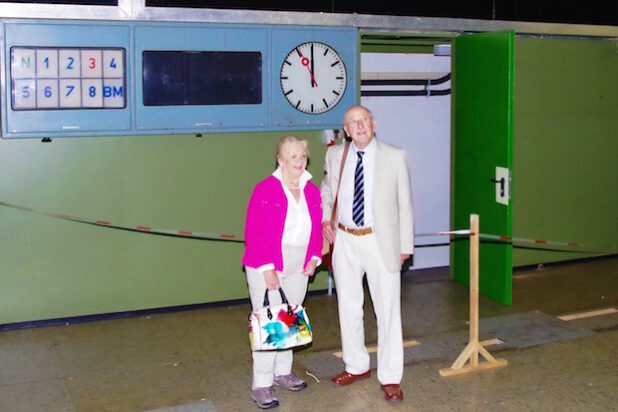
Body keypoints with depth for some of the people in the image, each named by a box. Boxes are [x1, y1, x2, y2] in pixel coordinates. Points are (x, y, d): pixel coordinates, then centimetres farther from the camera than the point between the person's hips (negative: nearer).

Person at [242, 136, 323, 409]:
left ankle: (282, 372, 30)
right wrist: (267, 268, -18)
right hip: (266, 266, -6)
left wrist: (314, 258, 1)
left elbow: (317, 229, 16)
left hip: (298, 267, 6)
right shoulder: (265, 190, -11)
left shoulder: (312, 192, 8)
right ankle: (261, 385, 3)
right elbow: (254, 233, -14)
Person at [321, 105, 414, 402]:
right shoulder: (334, 155, 4)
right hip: (345, 241, 4)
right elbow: (327, 190, 21)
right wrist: (324, 219, 3)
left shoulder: (394, 157, -4)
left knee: (388, 310, 1)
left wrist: (406, 244, 0)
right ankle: (356, 366, 32)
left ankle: (390, 378, 12)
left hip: (381, 241, -3)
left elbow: (404, 203, 0)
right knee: (348, 308, 14)